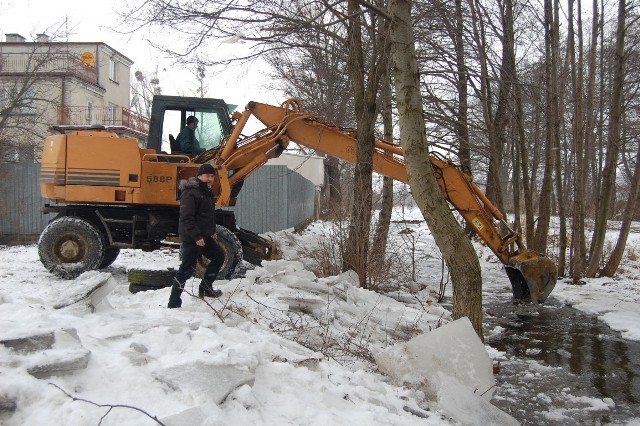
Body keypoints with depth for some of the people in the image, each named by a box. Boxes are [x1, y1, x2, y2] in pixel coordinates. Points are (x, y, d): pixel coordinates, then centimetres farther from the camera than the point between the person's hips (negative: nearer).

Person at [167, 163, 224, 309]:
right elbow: (186, 218, -24)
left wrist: (212, 231, 20)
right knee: (187, 269, -8)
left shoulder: (207, 192, 14)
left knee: (218, 256, 20)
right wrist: (196, 236, -25)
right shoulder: (190, 193, -18)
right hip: (191, 238, -10)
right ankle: (173, 303, -2)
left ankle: (205, 288, 30)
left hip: (204, 237, 10)